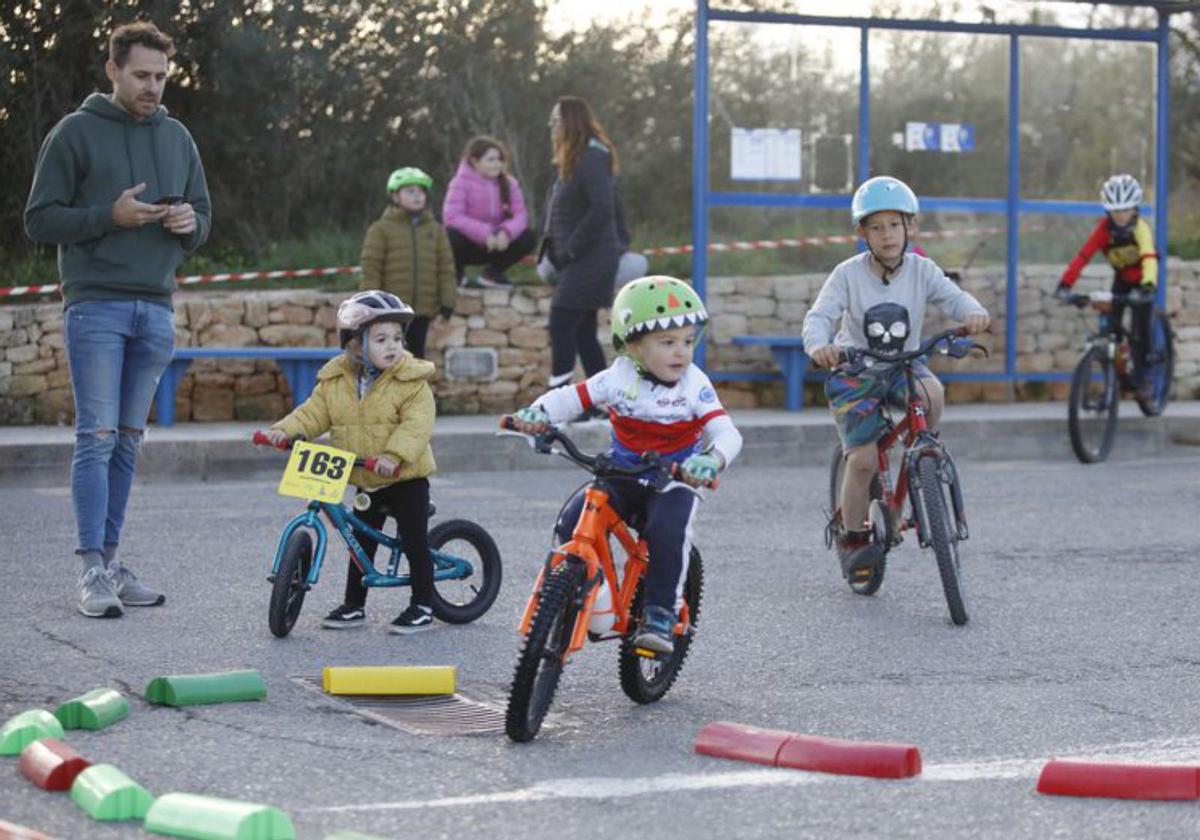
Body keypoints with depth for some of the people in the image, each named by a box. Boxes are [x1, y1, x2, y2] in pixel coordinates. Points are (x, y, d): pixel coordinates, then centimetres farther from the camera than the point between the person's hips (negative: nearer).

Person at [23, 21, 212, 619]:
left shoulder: (177, 138, 14)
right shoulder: (76, 133, -1)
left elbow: (203, 218, 20)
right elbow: (40, 219, -4)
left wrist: (188, 223, -4)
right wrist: (110, 216, -16)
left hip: (156, 309, 5)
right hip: (96, 305, -5)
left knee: (128, 441, 9)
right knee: (97, 436, -9)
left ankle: (111, 559, 15)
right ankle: (92, 569, -9)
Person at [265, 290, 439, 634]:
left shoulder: (412, 381, -14)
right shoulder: (335, 380, 0)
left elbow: (416, 424, -24)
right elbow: (314, 412, 1)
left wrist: (394, 455, -38)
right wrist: (285, 430, -17)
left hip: (406, 477, -5)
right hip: (364, 483, 5)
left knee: (414, 542, -2)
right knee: (362, 542, 13)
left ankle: (423, 606, 9)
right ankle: (354, 605, 24)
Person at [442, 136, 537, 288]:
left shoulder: (509, 183, -1)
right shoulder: (461, 182, -15)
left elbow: (520, 214, -9)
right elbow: (452, 217, -27)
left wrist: (506, 232, -32)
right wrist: (483, 233, -36)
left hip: (495, 244, 4)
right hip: (468, 244, -4)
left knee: (529, 237, -18)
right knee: (452, 236, -38)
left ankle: (493, 272, 5)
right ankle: (456, 272, -2)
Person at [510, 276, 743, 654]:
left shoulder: (695, 386, -12)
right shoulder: (619, 378, -8)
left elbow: (727, 432, -20)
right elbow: (570, 397, -9)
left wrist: (713, 459, -44)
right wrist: (538, 414, -31)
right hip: (621, 476, 2)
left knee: (667, 530, -33)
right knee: (572, 522, -19)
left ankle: (660, 613, -18)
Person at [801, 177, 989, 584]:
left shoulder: (920, 270, -6)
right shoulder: (848, 274, -13)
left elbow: (951, 295, -16)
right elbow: (819, 316, -21)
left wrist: (973, 313, -40)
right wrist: (819, 346, -44)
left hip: (902, 366, 2)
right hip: (855, 372, -2)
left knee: (932, 394, -33)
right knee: (862, 459, -14)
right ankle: (851, 535, 7)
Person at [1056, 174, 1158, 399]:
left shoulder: (1140, 228, -32)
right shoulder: (1104, 227, -24)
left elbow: (1149, 257, -47)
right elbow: (1084, 255, -31)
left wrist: (1148, 285, -66)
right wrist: (1065, 283, -43)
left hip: (1141, 281, -3)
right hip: (1121, 278, 3)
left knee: (1140, 333, -10)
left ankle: (1144, 378, 7)